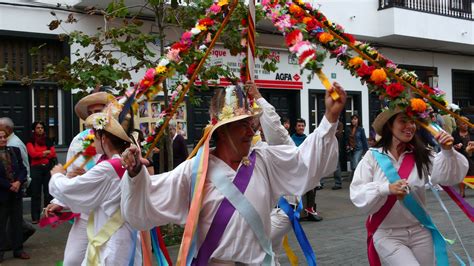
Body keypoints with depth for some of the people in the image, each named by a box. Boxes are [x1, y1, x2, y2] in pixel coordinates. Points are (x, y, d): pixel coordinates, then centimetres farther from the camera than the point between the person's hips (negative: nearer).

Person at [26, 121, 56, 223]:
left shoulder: (48, 141, 12)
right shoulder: (30, 141, 4)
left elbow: (53, 154, 2)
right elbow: (33, 154, -10)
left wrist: (40, 154, -8)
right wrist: (46, 152, -9)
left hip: (48, 168, 3)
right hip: (36, 168, -2)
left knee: (48, 192, 5)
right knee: (36, 193, -1)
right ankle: (35, 217, 3)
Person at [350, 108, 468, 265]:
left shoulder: (421, 155, -2)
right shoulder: (373, 157, -9)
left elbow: (447, 177, -11)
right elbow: (357, 194, -13)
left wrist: (448, 151, -27)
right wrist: (386, 188, -28)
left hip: (420, 232, 3)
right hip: (387, 235, -3)